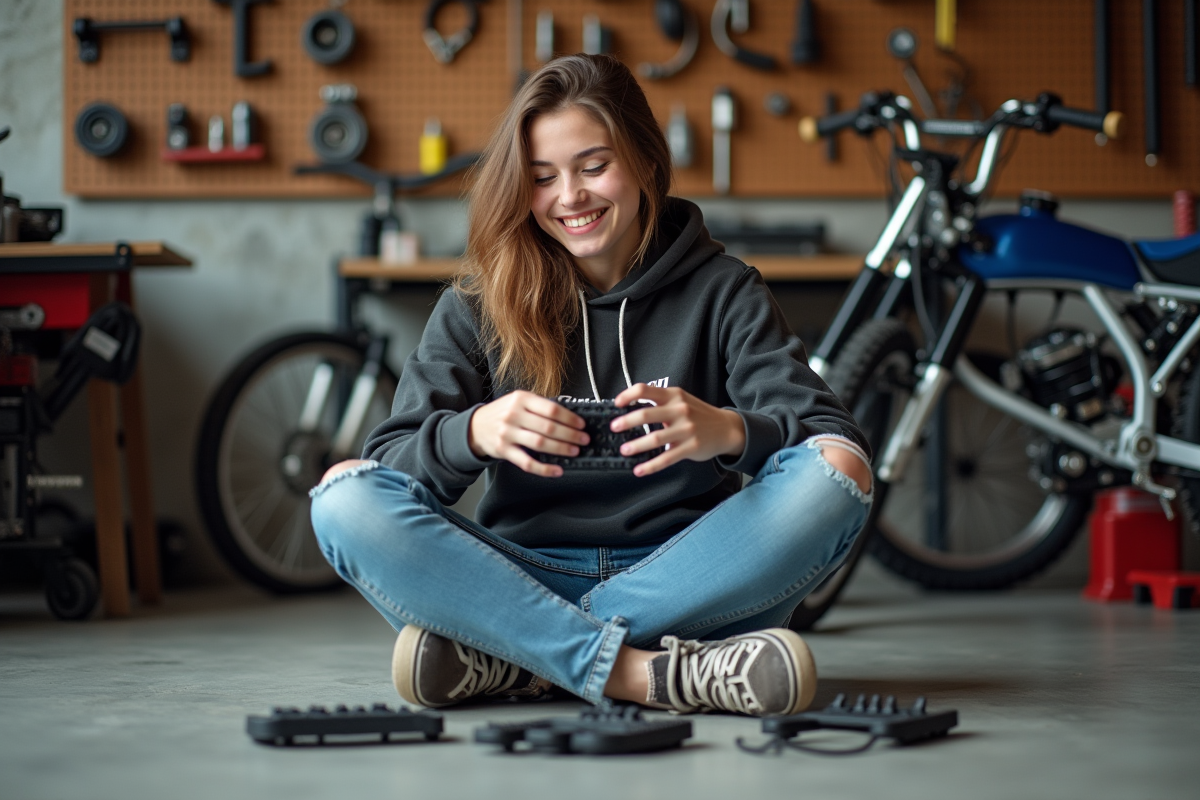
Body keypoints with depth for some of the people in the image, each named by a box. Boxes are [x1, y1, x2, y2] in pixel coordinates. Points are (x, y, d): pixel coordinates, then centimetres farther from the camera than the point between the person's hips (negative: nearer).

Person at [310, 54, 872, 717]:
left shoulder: (722, 291, 7)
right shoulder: (477, 309, 9)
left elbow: (834, 441, -6)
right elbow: (392, 459, -2)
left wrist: (729, 432, -28)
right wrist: (474, 433, -25)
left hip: (681, 583, 0)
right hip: (529, 577, 1)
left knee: (834, 477, -27)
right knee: (344, 497, -23)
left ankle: (508, 657, -28)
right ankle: (645, 674, -34)